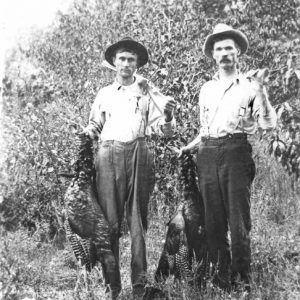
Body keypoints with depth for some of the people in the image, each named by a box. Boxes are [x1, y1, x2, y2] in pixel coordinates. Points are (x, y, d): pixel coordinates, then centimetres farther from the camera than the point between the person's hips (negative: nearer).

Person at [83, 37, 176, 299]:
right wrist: (85, 134, 4)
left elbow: (164, 130, 7)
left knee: (138, 219, 0)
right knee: (109, 220, -2)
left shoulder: (148, 92, 13)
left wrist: (167, 117, -14)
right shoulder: (104, 94, 19)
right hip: (109, 155, 1)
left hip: (138, 155, -1)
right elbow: (94, 126, 26)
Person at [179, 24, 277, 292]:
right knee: (213, 221, 7)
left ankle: (242, 278, 11)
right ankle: (221, 276, 19)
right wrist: (190, 146, 10)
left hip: (236, 152, -4)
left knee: (238, 221, -3)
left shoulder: (249, 84, 5)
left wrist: (260, 90, -13)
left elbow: (268, 124, -5)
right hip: (208, 155, 4)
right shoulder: (206, 89, 18)